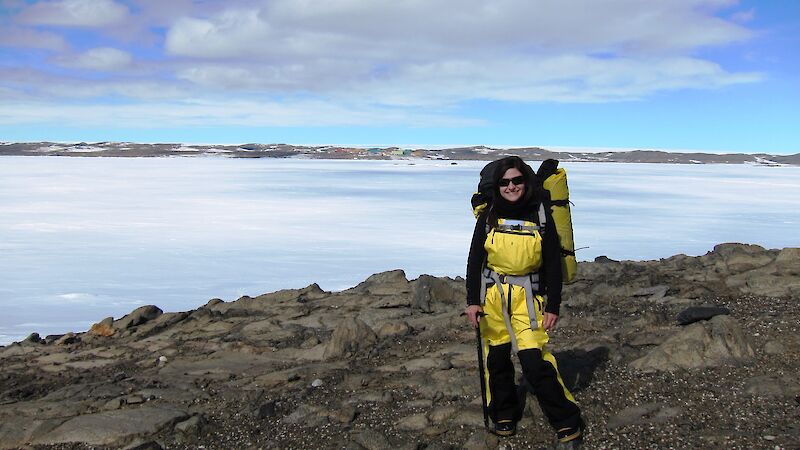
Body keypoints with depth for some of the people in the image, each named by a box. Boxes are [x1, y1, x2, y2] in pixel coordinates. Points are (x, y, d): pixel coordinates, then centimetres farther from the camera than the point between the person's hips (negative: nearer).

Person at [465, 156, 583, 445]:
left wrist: (553, 307, -2)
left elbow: (553, 264, 1)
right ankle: (503, 415, 28)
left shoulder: (541, 215, -2)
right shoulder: (489, 216, 2)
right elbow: (475, 260, 6)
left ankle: (567, 422, 3)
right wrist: (472, 300, -2)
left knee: (535, 361, -11)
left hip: (527, 296, -2)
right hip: (491, 294, 3)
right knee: (496, 357, 8)